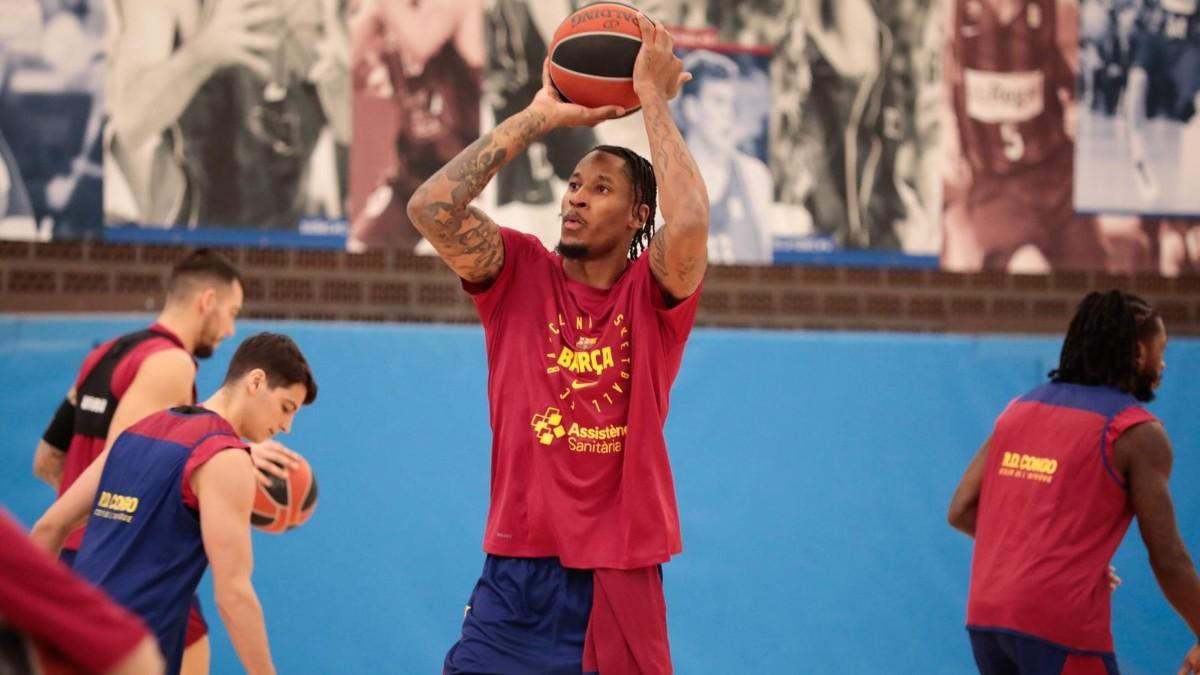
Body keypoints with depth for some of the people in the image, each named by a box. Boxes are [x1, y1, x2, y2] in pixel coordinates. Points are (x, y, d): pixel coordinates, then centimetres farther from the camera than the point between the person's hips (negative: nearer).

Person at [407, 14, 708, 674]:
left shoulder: (653, 292, 1)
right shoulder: (521, 274, 5)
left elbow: (689, 222, -22)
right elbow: (430, 207, -10)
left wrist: (653, 99, -12)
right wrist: (538, 117, -4)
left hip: (621, 585, -1)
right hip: (516, 577, 1)